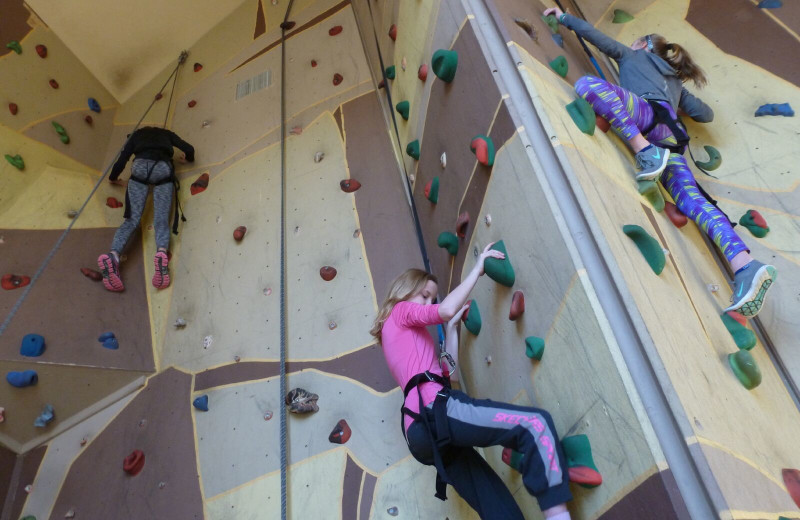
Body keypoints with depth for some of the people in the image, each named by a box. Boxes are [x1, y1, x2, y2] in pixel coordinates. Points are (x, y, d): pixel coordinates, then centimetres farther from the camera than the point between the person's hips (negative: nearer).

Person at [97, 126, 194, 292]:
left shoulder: (137, 134, 32)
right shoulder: (166, 133, 35)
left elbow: (122, 159, 21)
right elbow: (189, 149, 22)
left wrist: (113, 177, 40)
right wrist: (187, 158, 46)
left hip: (140, 166, 0)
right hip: (163, 168, 0)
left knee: (132, 218, -8)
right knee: (161, 219, -12)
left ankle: (113, 255, -36)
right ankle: (161, 252, -44)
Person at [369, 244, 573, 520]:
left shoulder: (402, 333, 34)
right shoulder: (400, 311, 11)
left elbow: (449, 371, 28)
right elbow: (446, 309, -10)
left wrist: (452, 327, 29)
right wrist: (477, 268, 1)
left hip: (422, 431, 9)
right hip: (435, 410, -9)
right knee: (537, 423, -16)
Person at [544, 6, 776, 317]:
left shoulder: (633, 55, 32)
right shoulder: (675, 82, 44)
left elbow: (591, 33, 30)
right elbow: (706, 114, 38)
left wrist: (563, 17, 44)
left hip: (648, 111, -6)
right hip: (671, 135, 6)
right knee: (692, 200, -12)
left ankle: (646, 153, -37)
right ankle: (746, 266, -29)